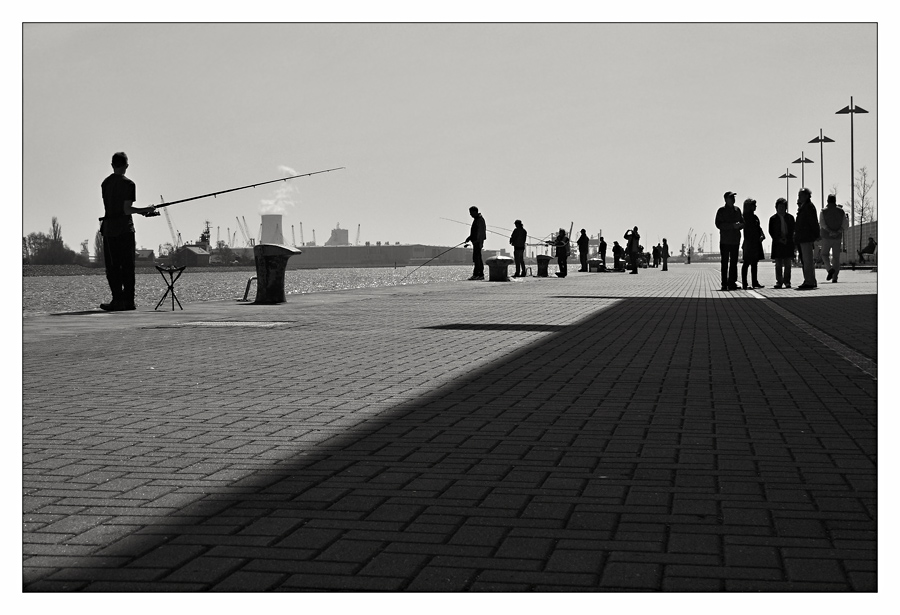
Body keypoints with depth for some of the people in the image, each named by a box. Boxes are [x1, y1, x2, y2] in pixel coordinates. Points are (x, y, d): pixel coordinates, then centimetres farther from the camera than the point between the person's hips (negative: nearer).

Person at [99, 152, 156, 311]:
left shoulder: (105, 183, 9)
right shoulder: (128, 184, -8)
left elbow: (113, 206, 13)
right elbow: (127, 210, -13)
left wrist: (141, 211, 15)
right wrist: (146, 210, 0)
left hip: (108, 229, 4)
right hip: (125, 230, -4)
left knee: (112, 266, 5)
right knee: (127, 266, 3)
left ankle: (118, 300, -2)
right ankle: (128, 300, 3)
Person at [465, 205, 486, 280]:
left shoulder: (480, 219, -13)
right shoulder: (476, 219, 18)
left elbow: (481, 231, -18)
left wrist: (479, 241, -22)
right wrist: (469, 237, 16)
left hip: (478, 241, -11)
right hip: (476, 241, 11)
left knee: (476, 258, -13)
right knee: (478, 258, 10)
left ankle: (476, 274, -16)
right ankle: (481, 275, 11)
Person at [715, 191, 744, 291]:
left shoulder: (737, 210, 13)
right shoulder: (721, 210, -1)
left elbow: (742, 223, 15)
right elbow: (718, 224, -10)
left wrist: (739, 225, -9)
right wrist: (732, 226, -17)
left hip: (735, 240, 4)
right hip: (725, 240, -4)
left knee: (734, 262, 4)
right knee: (725, 263, -2)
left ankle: (732, 282, 8)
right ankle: (724, 284, 0)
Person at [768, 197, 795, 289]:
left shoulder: (790, 217, 9)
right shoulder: (773, 218, 6)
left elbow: (792, 230, 8)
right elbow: (771, 231, 4)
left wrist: (787, 239, -7)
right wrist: (778, 239, -8)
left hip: (788, 243, 1)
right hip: (777, 243, -1)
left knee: (787, 263, -1)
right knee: (778, 263, -2)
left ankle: (787, 281, 2)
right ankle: (779, 281, 0)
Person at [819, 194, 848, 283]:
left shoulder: (823, 211, -3)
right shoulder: (841, 211, 3)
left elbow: (822, 224, -16)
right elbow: (845, 226, -3)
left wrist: (830, 231, -18)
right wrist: (837, 231, -5)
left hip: (826, 237, -2)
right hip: (837, 237, 2)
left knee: (825, 255, 12)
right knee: (836, 257, 7)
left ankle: (830, 268, -15)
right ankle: (834, 277, -1)